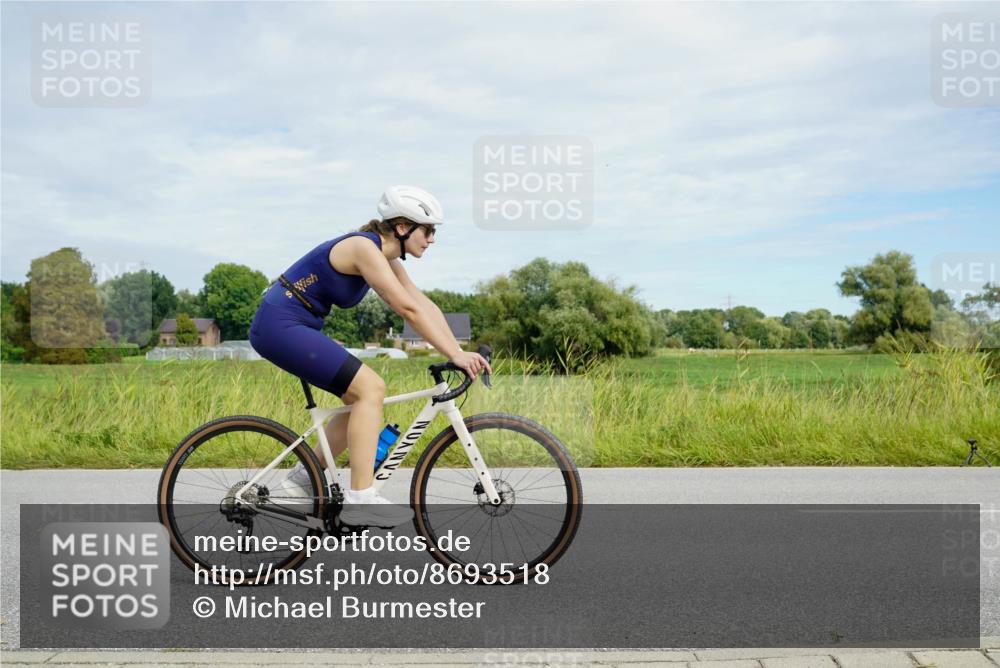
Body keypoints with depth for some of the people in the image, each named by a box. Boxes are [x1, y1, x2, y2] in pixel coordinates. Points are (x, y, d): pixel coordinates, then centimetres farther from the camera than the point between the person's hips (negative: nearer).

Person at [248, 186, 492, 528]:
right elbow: (409, 309, -24)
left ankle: (304, 479, 19)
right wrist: (455, 355, -23)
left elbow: (425, 304, 6)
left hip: (296, 327, 10)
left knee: (362, 398, 9)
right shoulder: (364, 247, -19)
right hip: (279, 324, -10)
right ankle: (360, 499, -14)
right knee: (371, 388, -16)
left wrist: (461, 352, -2)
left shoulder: (386, 258, 10)